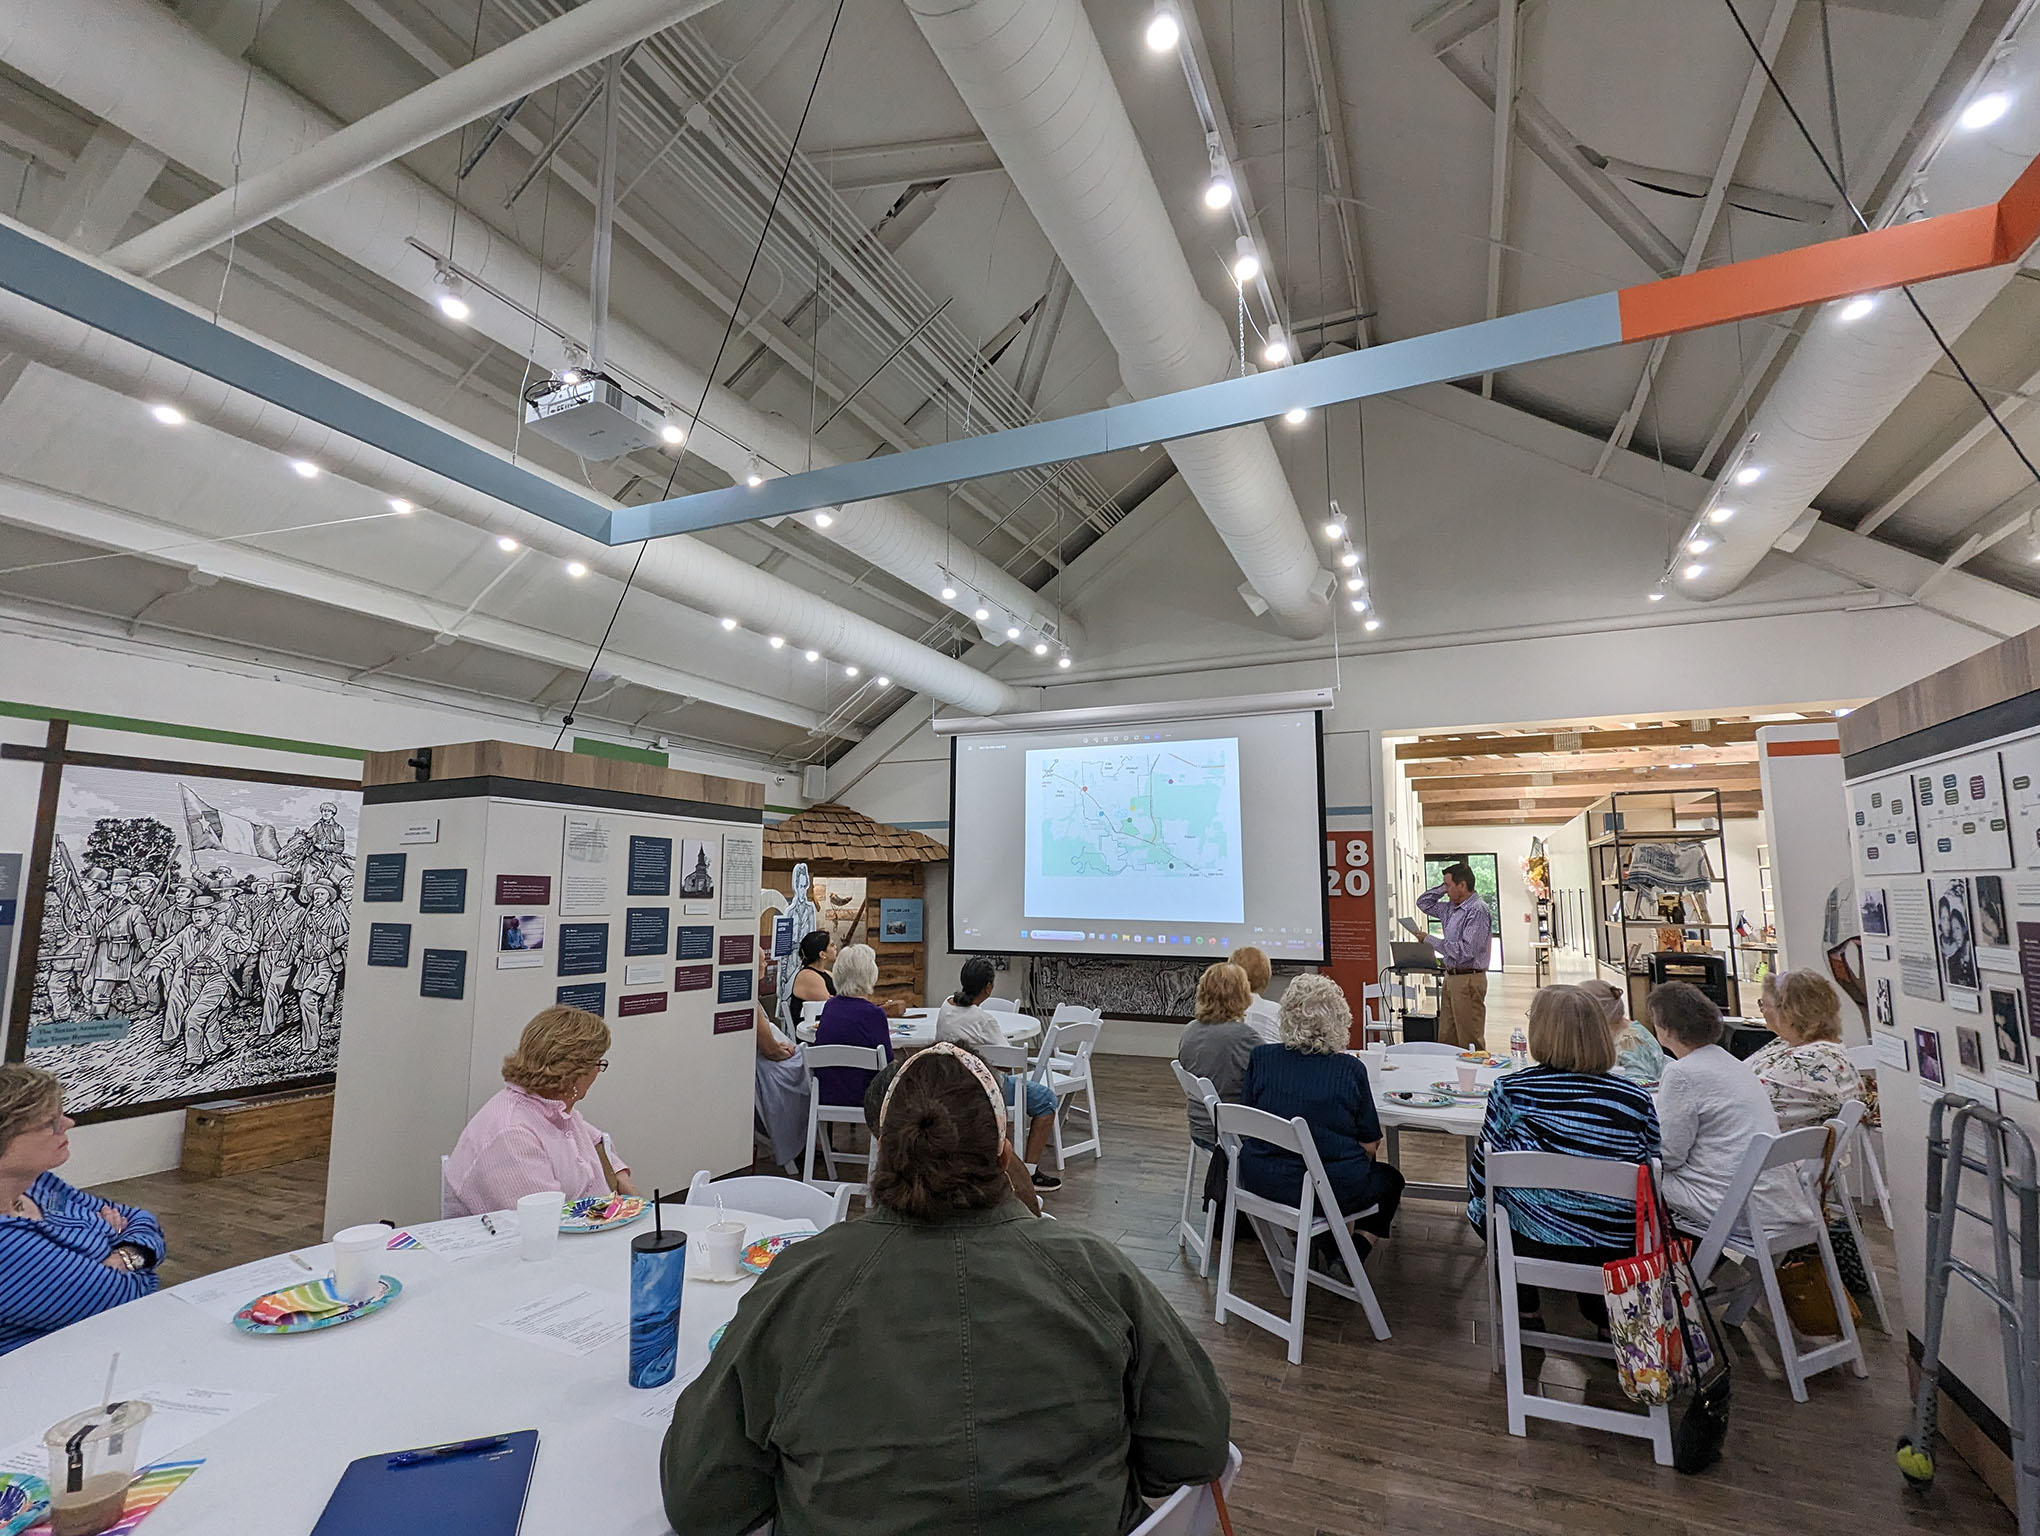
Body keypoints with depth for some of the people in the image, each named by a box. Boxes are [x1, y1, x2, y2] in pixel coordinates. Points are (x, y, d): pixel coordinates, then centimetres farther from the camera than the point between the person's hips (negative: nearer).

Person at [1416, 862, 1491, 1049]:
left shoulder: (1477, 910, -15)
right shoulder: (1452, 908, 11)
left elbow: (1465, 951, -22)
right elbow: (1423, 903, 26)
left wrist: (1430, 939, -15)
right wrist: (1443, 886, 10)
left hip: (1468, 980, -9)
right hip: (1451, 978, 9)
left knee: (1470, 1042, -2)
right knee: (1446, 1039, 11)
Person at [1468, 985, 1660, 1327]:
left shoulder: (1510, 1091, -12)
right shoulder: (1636, 1099, -7)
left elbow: (1482, 1176, -5)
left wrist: (1477, 1206, 15)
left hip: (1534, 1243, -3)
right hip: (1618, 1252, 3)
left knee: (1482, 1205, 28)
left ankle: (1525, 1307, 30)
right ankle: (1601, 1307, 33)